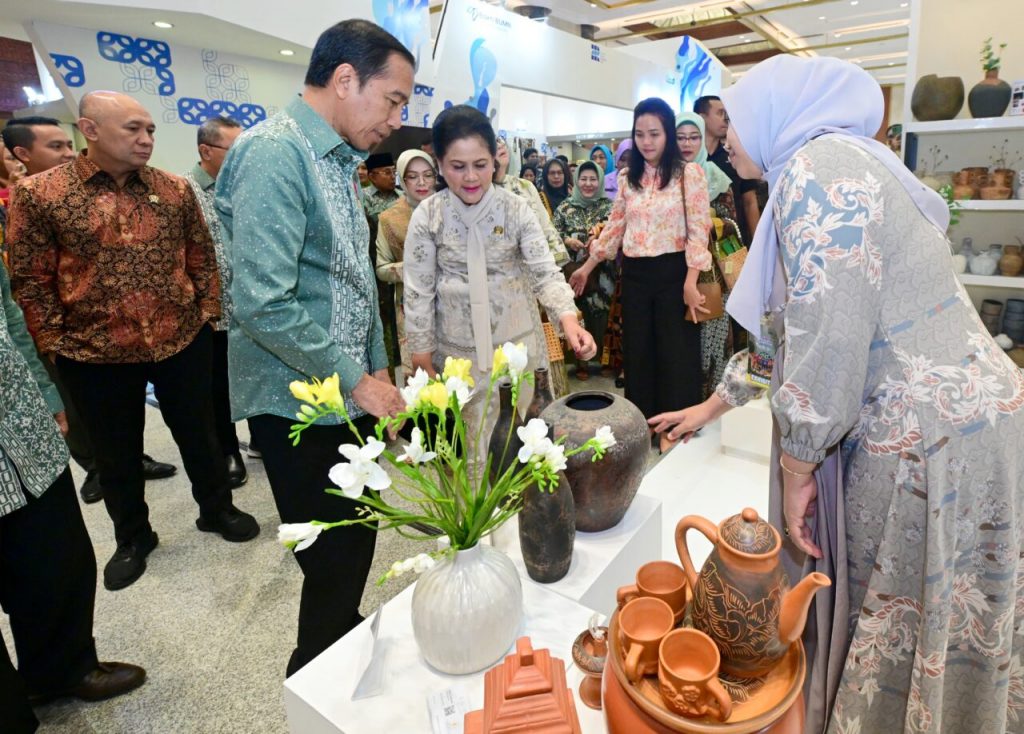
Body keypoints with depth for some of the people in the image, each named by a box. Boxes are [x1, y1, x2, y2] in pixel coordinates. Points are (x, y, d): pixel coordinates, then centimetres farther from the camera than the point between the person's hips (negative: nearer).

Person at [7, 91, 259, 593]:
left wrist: (207, 312, 1)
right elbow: (32, 279, -3)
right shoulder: (38, 193, -5)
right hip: (93, 352, 0)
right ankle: (132, 538, 36)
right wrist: (54, 344, -5)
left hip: (183, 342, 1)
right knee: (116, 454, 15)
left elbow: (202, 257, 8)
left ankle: (216, 509, 37)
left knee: (198, 434, 15)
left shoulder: (174, 190, 1)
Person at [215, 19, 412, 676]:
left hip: (349, 397, 9)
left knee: (356, 547, 19)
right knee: (334, 564, 6)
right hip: (301, 406, -8)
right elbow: (265, 305, -25)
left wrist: (378, 370, 12)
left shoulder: (340, 161, 13)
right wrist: (357, 381, -17)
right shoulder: (275, 154, -17)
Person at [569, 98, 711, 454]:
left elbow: (698, 230, -9)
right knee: (638, 351, 11)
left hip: (673, 273, -4)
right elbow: (615, 227, 15)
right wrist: (587, 267, 16)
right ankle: (644, 420, 27)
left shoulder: (689, 173, -4)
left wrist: (691, 281, -16)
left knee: (675, 351, 4)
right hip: (635, 275, 4)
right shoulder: (627, 178, 9)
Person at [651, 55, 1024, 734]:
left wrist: (796, 467, -12)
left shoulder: (818, 163, -14)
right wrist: (712, 405, 28)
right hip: (903, 431, 9)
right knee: (875, 620, 21)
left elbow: (830, 339, -23)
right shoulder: (828, 168, 16)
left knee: (904, 641, 9)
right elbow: (787, 328, 22)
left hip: (938, 442, -9)